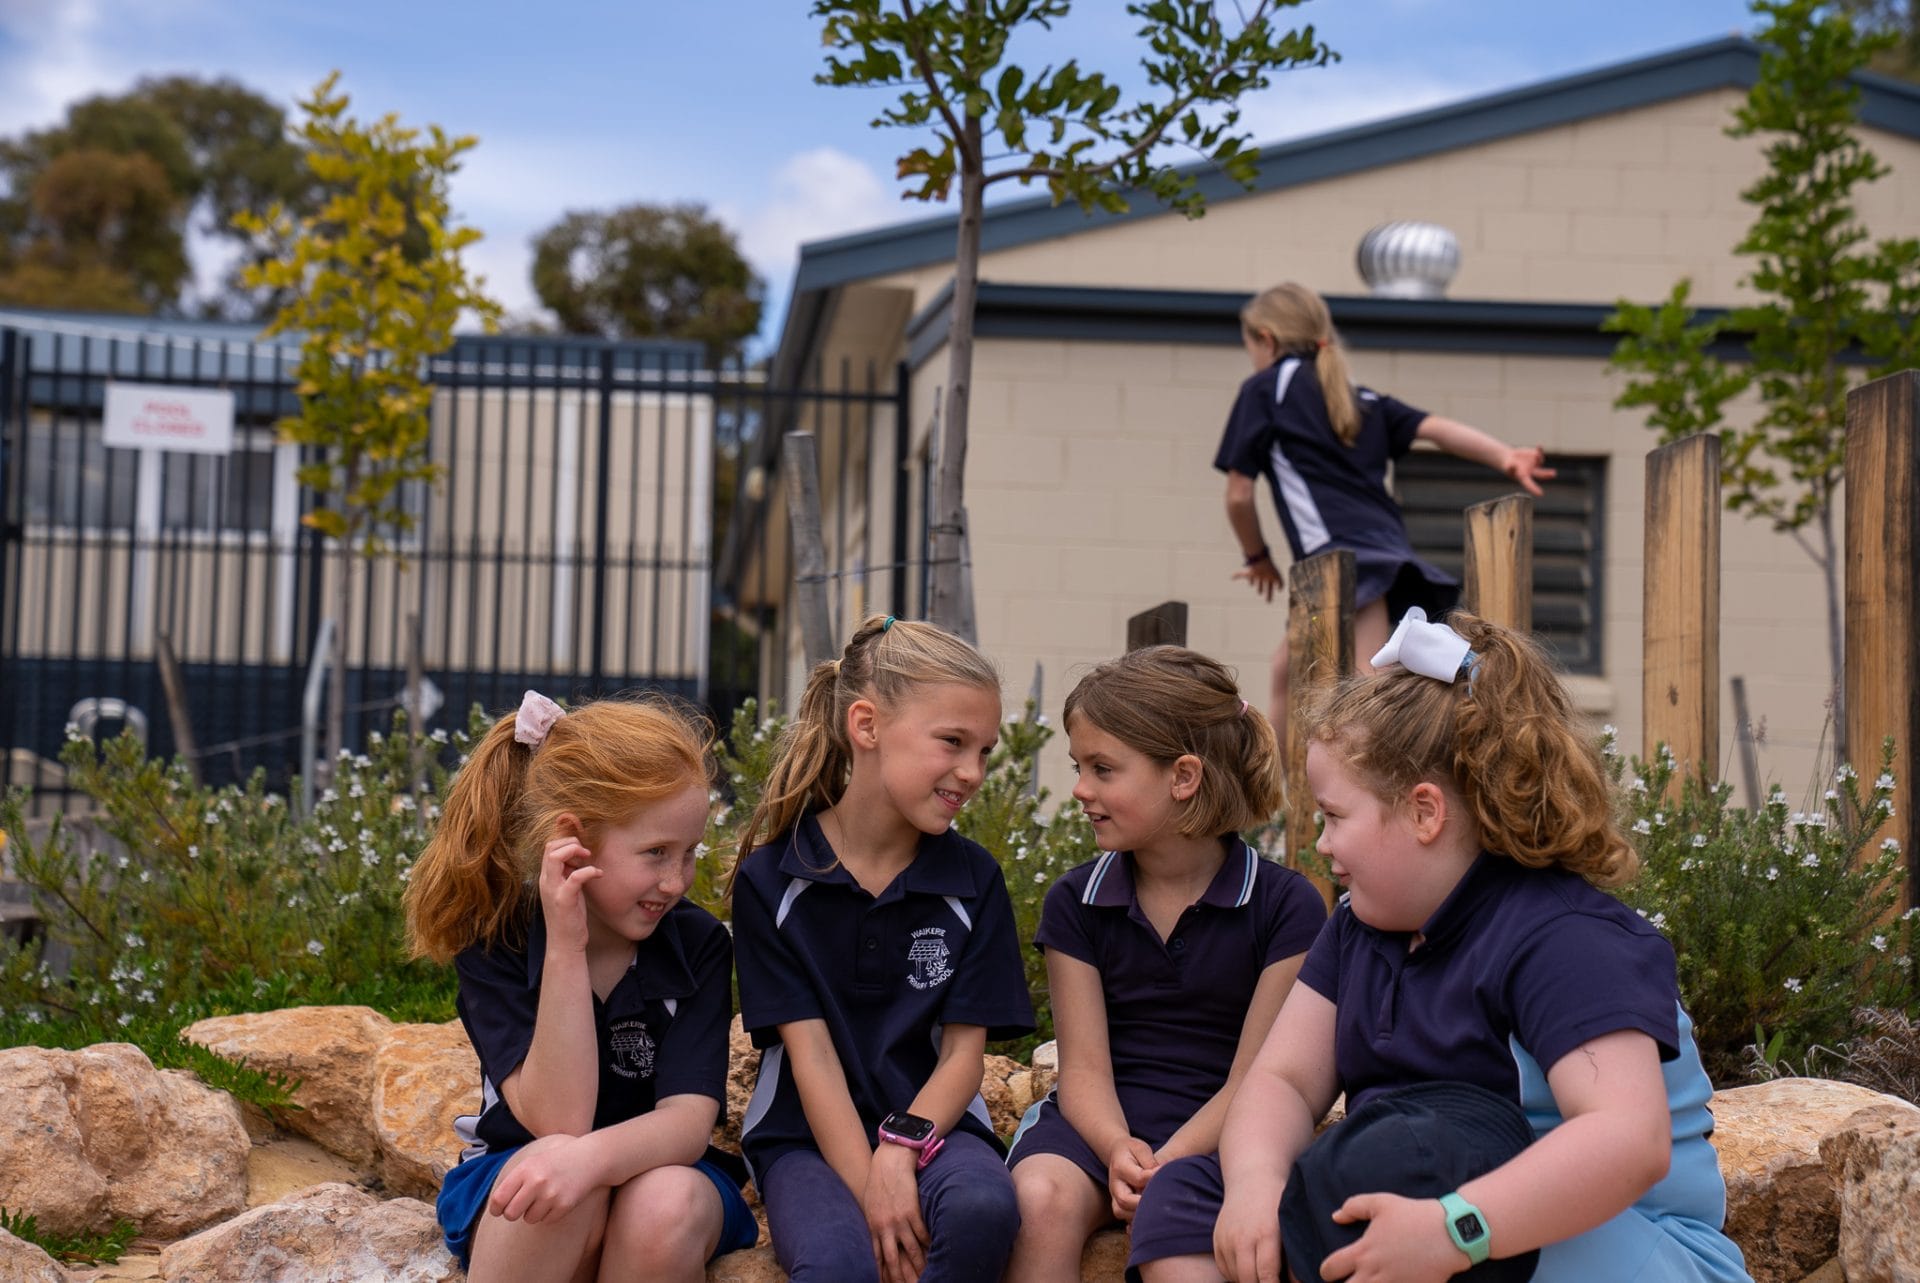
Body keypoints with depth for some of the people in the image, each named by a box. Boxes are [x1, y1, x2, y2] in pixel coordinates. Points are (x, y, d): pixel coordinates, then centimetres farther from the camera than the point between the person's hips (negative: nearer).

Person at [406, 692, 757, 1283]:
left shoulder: (698, 943, -11)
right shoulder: (493, 941, -13)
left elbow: (688, 1121, -21)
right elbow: (557, 1121, -23)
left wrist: (592, 1157, -43)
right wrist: (565, 947, -30)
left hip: (661, 1172, 1)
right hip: (513, 1177, -1)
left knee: (665, 1204, -34)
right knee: (556, 1179, -35)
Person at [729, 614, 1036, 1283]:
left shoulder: (973, 879, 4)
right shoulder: (770, 878, -2)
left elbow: (964, 1050, 0)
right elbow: (810, 1052, -7)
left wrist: (900, 1151, -18)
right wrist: (868, 1191, -18)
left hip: (931, 1125, 2)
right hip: (809, 1136, -2)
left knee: (984, 1205, -34)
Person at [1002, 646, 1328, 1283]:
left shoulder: (1286, 906, -3)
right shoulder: (1074, 901, 7)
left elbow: (1252, 1080, -6)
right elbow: (1085, 1067, 0)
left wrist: (1163, 1165, -22)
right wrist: (1119, 1150, -22)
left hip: (1214, 1134, -3)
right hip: (1105, 1123, 3)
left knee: (1169, 1215, -36)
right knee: (1040, 1200, -30)